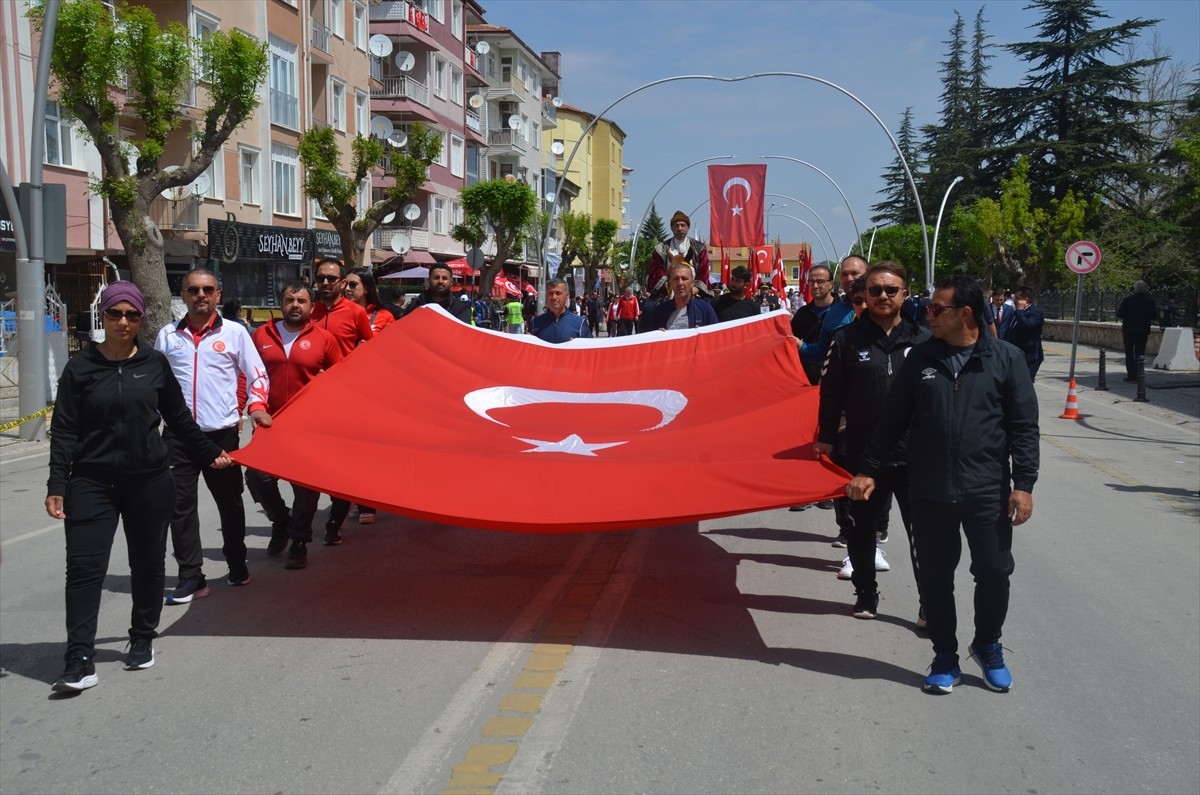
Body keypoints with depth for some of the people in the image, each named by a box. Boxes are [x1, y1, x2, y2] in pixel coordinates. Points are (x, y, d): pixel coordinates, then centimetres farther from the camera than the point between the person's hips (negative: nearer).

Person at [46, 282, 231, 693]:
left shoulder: (154, 364, 3)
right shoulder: (80, 367, 0)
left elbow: (178, 417, 14)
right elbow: (64, 431, -1)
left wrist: (209, 452, 19)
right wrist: (56, 484, -9)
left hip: (150, 481, 2)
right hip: (92, 483, -1)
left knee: (148, 563, 10)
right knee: (84, 567, -7)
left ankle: (143, 639, 28)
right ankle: (80, 660, -5)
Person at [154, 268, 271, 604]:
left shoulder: (234, 332, 2)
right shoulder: (167, 335, 8)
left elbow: (257, 375, 6)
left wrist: (256, 406, -9)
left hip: (223, 432, -1)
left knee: (230, 501, 12)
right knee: (181, 505, -2)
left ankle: (237, 565, 29)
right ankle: (191, 577, 5)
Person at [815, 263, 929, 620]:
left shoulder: (923, 339, 2)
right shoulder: (847, 339, -1)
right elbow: (831, 393, 2)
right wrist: (826, 438, 0)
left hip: (914, 455, 0)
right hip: (862, 454, 0)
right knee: (861, 530, 12)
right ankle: (865, 594, 29)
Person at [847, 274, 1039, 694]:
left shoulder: (1006, 359, -2)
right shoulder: (920, 358, 4)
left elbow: (1024, 426, -2)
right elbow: (892, 419, 8)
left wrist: (1024, 483, -8)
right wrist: (869, 470, 6)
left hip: (988, 492, -2)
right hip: (929, 493, 2)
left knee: (994, 573, 5)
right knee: (935, 577, 8)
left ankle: (988, 646, 31)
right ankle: (945, 655, 26)